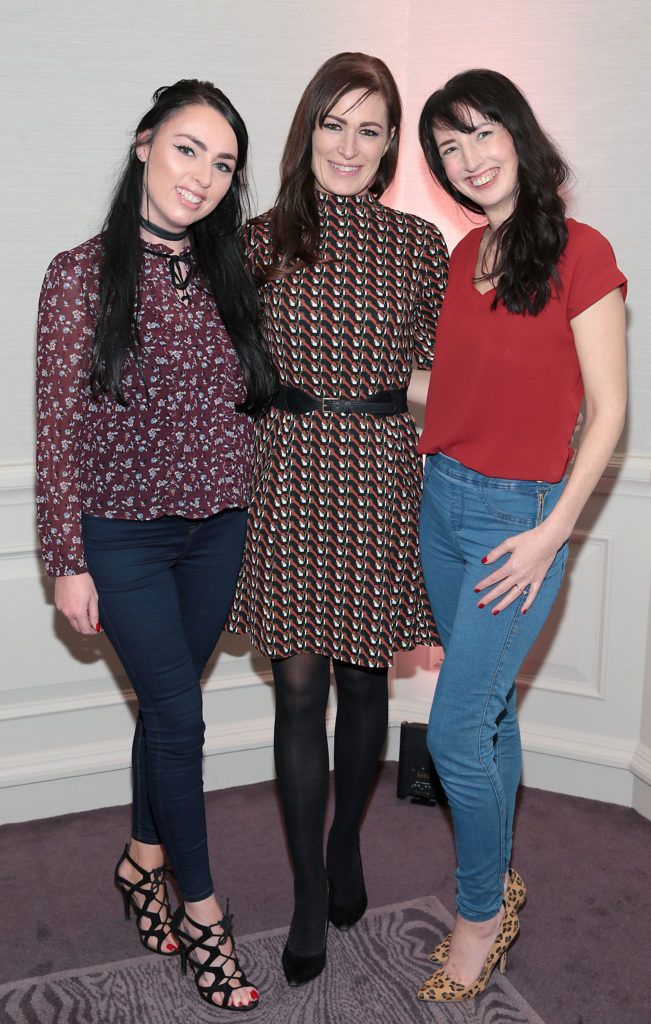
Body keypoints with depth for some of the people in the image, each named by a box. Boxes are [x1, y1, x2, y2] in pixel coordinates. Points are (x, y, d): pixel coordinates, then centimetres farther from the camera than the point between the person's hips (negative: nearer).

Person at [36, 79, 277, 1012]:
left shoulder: (228, 277, 5)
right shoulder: (82, 275, -10)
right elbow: (59, 429, -9)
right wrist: (67, 563, -9)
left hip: (218, 531, 4)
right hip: (124, 535, -4)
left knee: (168, 703, 17)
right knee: (178, 716, 3)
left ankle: (143, 859, 39)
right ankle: (201, 909, 22)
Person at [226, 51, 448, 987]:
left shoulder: (419, 245, 3)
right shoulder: (263, 241, 3)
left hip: (381, 479, 0)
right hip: (290, 474, 0)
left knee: (363, 680, 12)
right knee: (299, 689, 4)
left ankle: (346, 849, 36)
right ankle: (309, 895, 19)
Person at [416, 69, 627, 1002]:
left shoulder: (579, 252, -11)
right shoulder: (464, 257, 8)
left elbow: (608, 411, -11)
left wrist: (553, 531, -15)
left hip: (520, 513, -6)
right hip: (442, 500, 6)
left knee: (455, 732, -3)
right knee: (488, 704, 17)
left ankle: (483, 908, 21)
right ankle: (503, 876, 36)